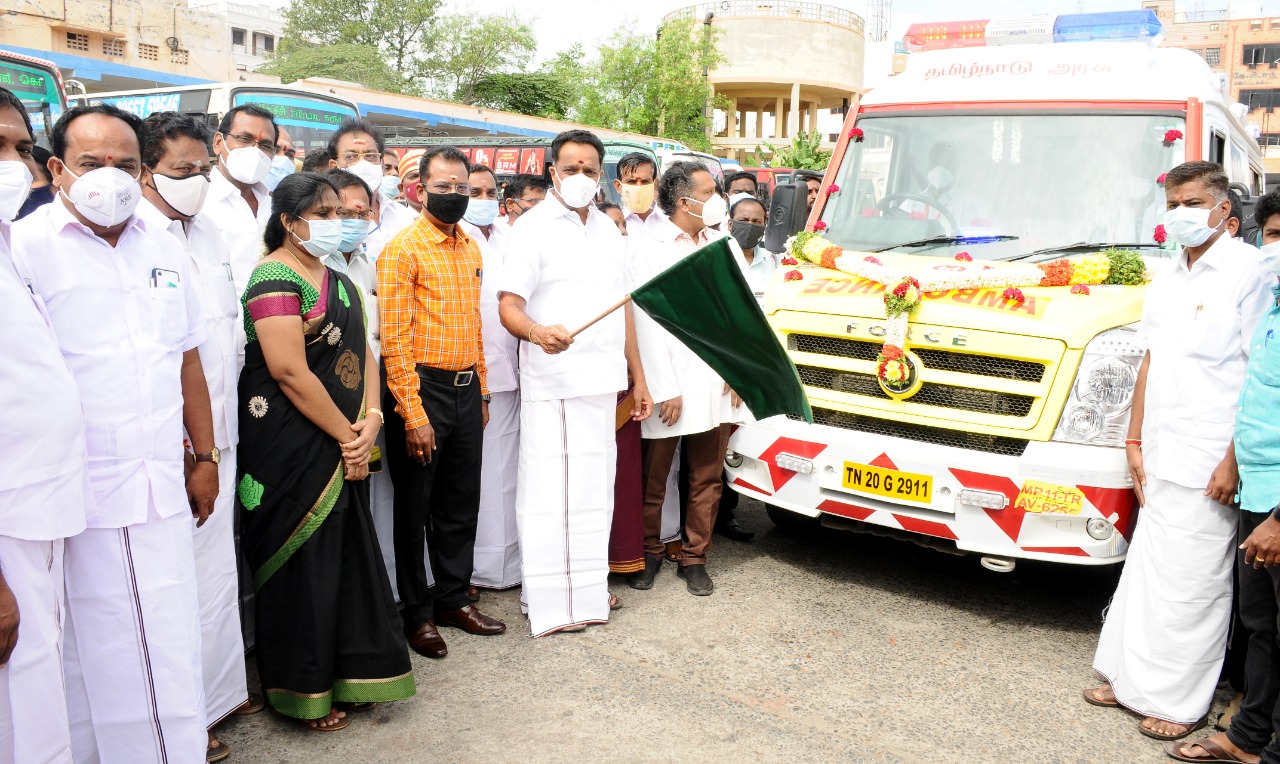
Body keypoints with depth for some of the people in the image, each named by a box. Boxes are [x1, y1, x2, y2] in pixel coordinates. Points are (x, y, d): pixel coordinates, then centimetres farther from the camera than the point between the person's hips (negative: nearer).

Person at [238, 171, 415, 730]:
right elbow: (290, 371, -20)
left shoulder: (336, 279, 14)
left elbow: (363, 352, 10)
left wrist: (370, 419, -6)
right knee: (303, 563, 3)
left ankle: (345, 676, 28)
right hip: (291, 448, -8)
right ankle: (303, 692, 20)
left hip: (341, 448, 8)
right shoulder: (275, 277, -13)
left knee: (346, 555, 13)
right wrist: (347, 436, -14)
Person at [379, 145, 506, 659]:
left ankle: (454, 598, 30)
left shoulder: (470, 248, 12)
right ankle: (418, 612, 20)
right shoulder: (403, 249, -10)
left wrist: (481, 392, 15)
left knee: (462, 502, 15)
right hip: (422, 389, -7)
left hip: (466, 390, 7)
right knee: (416, 506, 7)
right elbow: (394, 338, -15)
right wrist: (413, 414, -18)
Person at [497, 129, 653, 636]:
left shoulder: (608, 230, 15)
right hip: (552, 384, -6)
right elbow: (509, 306, -13)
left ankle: (587, 585, 28)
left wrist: (637, 377, 16)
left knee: (594, 487, 14)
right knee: (550, 491, -4)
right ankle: (549, 600, 7)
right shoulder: (533, 227, -5)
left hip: (602, 382, 7)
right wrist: (537, 331, -35)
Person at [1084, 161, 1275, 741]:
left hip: (1209, 466, -7)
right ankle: (1132, 681, 27)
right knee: (1147, 574, 14)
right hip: (1162, 460, 7)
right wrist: (1135, 441, 14)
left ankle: (1181, 703, 16)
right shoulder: (1166, 283, 14)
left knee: (1193, 584, 2)